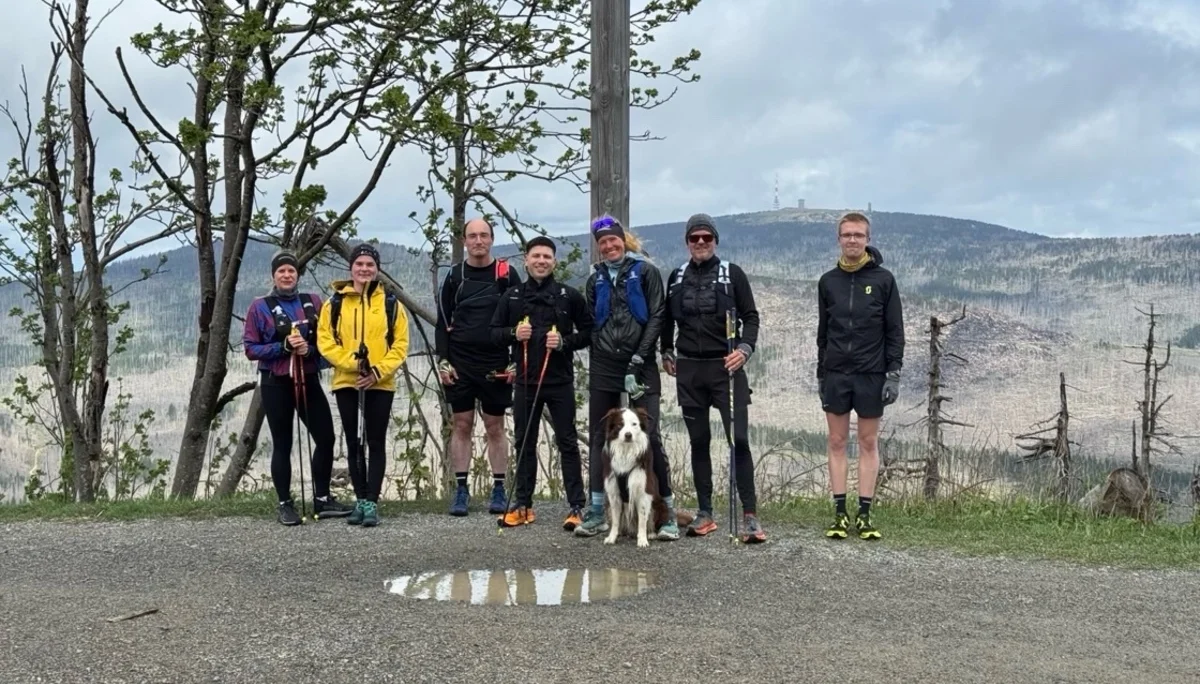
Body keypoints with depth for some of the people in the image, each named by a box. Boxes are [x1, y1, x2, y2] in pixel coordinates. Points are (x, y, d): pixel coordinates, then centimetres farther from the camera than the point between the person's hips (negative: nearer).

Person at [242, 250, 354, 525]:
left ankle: (322, 499, 16)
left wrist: (310, 349, -13)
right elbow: (250, 348, -4)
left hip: (309, 381, 3)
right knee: (282, 445, 4)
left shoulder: (313, 302, 5)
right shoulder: (260, 306, -2)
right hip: (276, 385, -3)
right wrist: (283, 347, -16)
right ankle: (285, 504, 13)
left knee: (326, 438, 2)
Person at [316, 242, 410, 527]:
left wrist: (378, 371, -13)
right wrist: (352, 362, -16)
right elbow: (325, 341, -1)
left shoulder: (391, 303, 3)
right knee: (354, 444, 8)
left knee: (376, 443, -1)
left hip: (380, 384, -1)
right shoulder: (335, 303, 4)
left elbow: (400, 345, 0)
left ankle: (372, 502, 2)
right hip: (346, 383, 1)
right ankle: (360, 501, 18)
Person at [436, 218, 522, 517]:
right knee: (461, 425, 4)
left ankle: (499, 490, 12)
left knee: (495, 427, 5)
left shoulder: (507, 274, 1)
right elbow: (442, 322, 7)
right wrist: (443, 361, -1)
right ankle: (461, 489, 10)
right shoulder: (454, 275, 6)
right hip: (459, 365, 1)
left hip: (496, 366, -1)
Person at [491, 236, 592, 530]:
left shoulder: (570, 296, 0)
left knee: (567, 443, 1)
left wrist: (565, 342, -14)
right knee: (524, 442, 10)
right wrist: (513, 334, -9)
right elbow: (494, 333, 11)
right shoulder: (512, 296, 6)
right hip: (525, 381, 3)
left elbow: (588, 332, 2)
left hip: (560, 381, -3)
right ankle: (523, 505, 20)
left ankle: (577, 508, 4)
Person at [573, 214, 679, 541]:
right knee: (599, 437, 5)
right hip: (603, 366, 4)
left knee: (649, 436, -10)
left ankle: (667, 511, -2)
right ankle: (597, 511, 12)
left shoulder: (645, 271, 2)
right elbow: (590, 323, 17)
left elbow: (656, 317, -5)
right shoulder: (596, 278, 14)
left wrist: (638, 360, -11)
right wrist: (598, 354, 4)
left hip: (640, 364, -4)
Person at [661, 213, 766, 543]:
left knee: (739, 439, -9)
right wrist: (667, 351, 14)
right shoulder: (677, 277, 11)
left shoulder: (732, 274, 1)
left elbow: (751, 317, -1)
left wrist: (745, 348, -16)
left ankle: (750, 515, -6)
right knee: (699, 442, 8)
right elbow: (667, 318, 22)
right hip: (689, 370, 3)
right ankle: (705, 513, 16)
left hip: (726, 367, -3)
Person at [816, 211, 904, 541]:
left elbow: (895, 330, -1)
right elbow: (823, 331, 11)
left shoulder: (883, 279, -1)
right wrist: (821, 373, 9)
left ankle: (864, 514, 10)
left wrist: (893, 373, -7)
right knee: (837, 443, 4)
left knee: (869, 443, 4)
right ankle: (840, 514, 10)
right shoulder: (828, 281, 6)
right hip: (836, 374, 2)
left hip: (872, 375, -2)